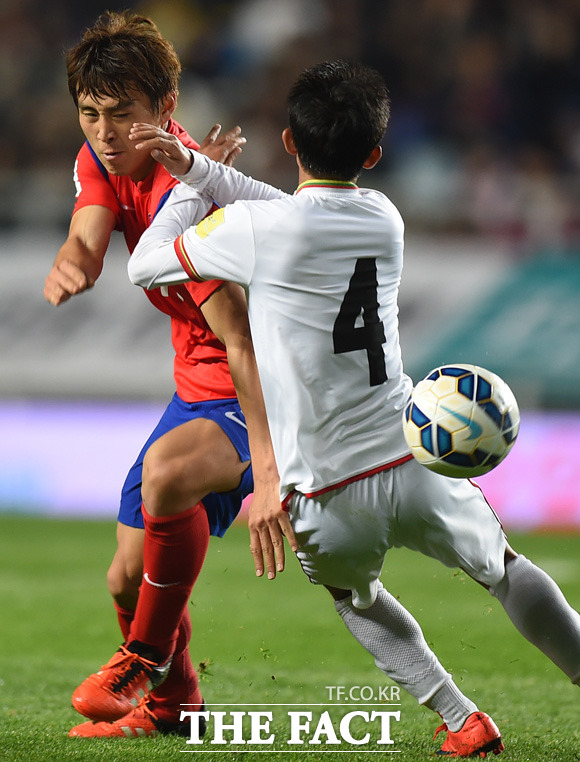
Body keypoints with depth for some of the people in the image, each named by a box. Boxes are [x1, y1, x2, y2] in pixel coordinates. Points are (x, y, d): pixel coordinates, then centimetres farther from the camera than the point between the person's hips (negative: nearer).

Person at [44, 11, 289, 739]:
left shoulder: (185, 196, -28)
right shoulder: (104, 161, -1)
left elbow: (243, 338, -32)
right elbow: (86, 243, -17)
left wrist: (269, 459, -38)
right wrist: (67, 266, -42)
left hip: (262, 397, -9)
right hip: (198, 389, 9)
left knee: (166, 472, -37)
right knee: (129, 575, 7)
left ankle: (148, 658, -19)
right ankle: (172, 705, 35)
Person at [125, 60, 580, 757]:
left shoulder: (255, 230, -10)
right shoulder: (384, 220, 6)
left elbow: (145, 266, 4)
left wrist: (186, 184, 19)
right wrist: (196, 166, 20)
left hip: (328, 502, -2)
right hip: (412, 462, 2)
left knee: (354, 594, 28)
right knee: (506, 570, 26)